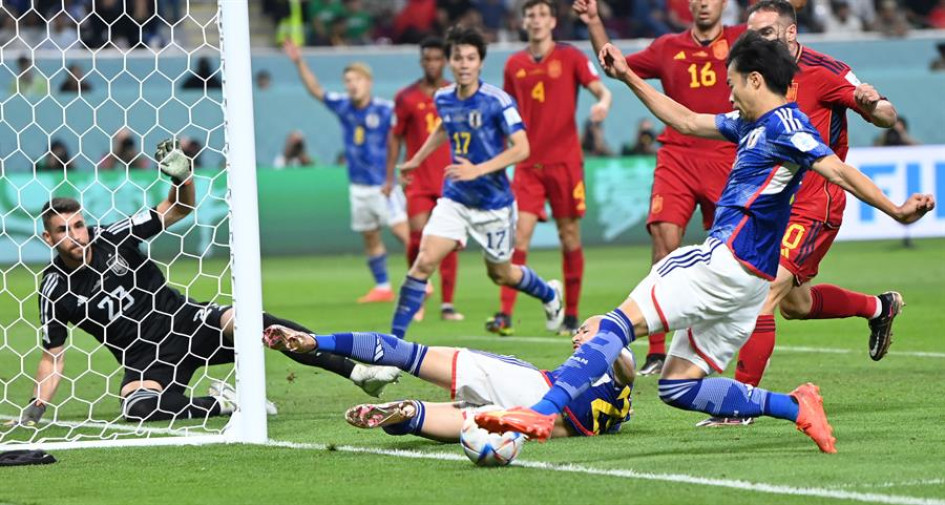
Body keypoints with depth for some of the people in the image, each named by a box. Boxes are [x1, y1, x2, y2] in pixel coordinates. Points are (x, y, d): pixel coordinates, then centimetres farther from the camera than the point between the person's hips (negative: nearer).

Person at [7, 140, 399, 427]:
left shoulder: (112, 239, -2)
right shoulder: (55, 289, -4)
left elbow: (181, 209, 6)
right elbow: (53, 356, 2)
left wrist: (182, 178, -15)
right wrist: (37, 406, -12)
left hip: (188, 323, 1)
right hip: (145, 358, -1)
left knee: (248, 320, -27)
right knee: (137, 408, -36)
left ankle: (357, 372, -26)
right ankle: (226, 403, -21)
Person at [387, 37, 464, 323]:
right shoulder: (407, 98, 3)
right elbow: (396, 137, 8)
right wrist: (391, 176, 3)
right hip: (419, 181, -1)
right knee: (419, 235, -13)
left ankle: (447, 304, 6)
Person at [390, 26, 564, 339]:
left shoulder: (497, 101, -19)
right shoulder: (443, 99, -1)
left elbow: (521, 149, -21)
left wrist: (478, 170, -30)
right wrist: (417, 159, 30)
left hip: (494, 202, -3)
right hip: (455, 198, 4)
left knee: (501, 274, 14)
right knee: (424, 261, -14)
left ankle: (550, 295, 46)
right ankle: (394, 338, -10)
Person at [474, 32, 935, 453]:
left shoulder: (784, 124, -8)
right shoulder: (752, 125, 21)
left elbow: (836, 169, -19)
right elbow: (687, 122, 31)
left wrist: (895, 210, -30)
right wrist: (628, 77, 31)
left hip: (726, 262, -10)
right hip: (749, 281, 10)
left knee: (622, 321, -14)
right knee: (678, 387, 8)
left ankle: (543, 412, -23)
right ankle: (795, 407, 0)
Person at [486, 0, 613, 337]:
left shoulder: (570, 57, 1)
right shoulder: (514, 65, 10)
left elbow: (600, 90, -4)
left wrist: (602, 103, -27)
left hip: (564, 160, -2)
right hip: (528, 163, 2)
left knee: (569, 235, 3)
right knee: (520, 234, -9)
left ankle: (571, 315, 12)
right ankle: (505, 314, -12)